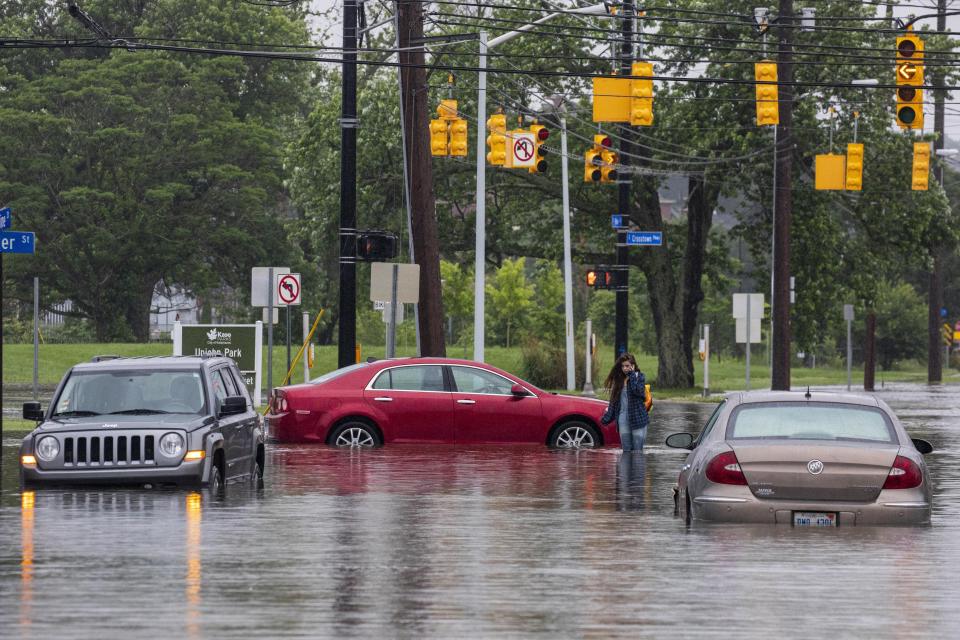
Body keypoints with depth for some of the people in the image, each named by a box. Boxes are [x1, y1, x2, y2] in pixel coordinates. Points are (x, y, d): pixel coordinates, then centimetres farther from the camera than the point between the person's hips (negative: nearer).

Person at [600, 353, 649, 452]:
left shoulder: (640, 377, -1)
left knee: (637, 451, -4)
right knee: (626, 450, 4)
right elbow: (614, 401, 14)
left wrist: (631, 374, -14)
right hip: (623, 420, 4)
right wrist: (606, 418, 8)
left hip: (638, 419, -4)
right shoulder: (619, 379, 12)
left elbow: (637, 391, -21)